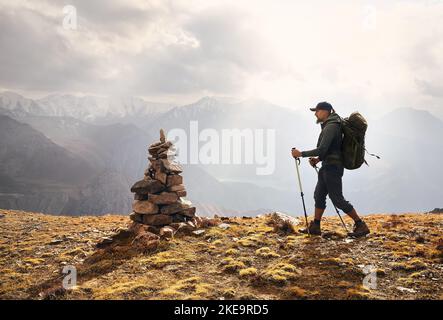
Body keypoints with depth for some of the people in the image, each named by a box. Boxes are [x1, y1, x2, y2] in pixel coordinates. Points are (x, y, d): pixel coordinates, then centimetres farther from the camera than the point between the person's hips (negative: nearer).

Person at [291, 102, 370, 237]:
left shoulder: (331, 127, -17)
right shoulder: (328, 126, 15)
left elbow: (322, 149, -23)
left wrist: (301, 154, -18)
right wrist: (318, 159, 11)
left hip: (332, 167, -10)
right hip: (328, 166, 10)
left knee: (337, 199, -6)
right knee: (319, 195, 12)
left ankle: (361, 225, 2)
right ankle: (315, 226, 18)